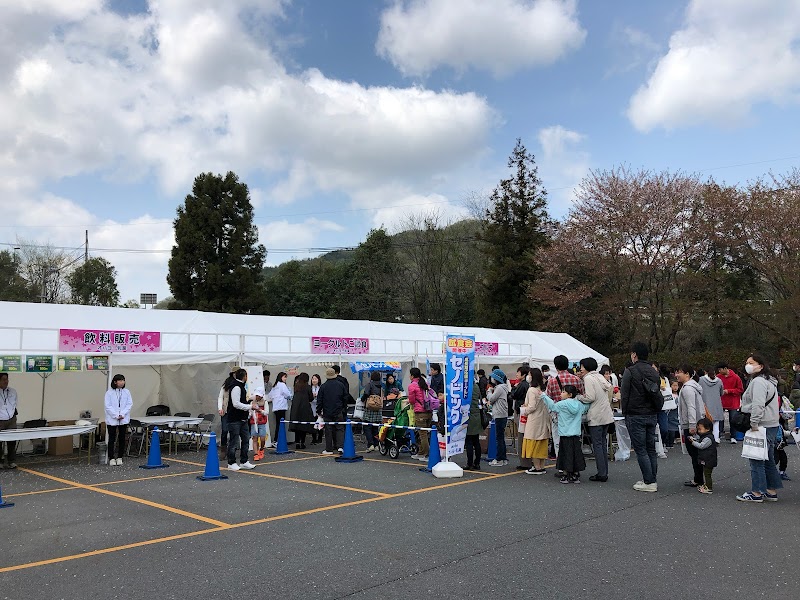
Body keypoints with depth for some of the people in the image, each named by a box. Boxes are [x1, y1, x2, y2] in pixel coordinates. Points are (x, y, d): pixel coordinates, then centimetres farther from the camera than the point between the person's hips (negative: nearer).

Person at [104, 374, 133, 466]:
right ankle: (111, 458, 9)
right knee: (112, 439, 2)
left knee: (122, 439, 7)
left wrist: (122, 414, -12)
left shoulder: (126, 392, 4)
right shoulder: (109, 393, -4)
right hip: (112, 419, -3)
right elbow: (108, 406, -9)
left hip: (124, 419, 3)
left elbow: (130, 404, 0)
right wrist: (116, 415, -16)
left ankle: (119, 457, 17)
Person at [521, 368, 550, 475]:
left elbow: (532, 407, -19)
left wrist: (525, 411, 1)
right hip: (543, 419, 8)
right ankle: (542, 467, 17)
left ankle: (537, 468, 3)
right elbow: (547, 404, 12)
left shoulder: (532, 390, -16)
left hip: (534, 420, -8)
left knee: (534, 443, 0)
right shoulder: (543, 389, 7)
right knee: (542, 444, 12)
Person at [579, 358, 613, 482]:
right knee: (603, 443, 12)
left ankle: (601, 474, -2)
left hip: (596, 417, -8)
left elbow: (590, 397, -19)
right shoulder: (599, 376, 14)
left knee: (597, 445, -3)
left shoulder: (588, 378, -12)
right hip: (606, 415, 8)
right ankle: (604, 472, 15)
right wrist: (583, 378, 14)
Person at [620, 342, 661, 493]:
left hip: (636, 416, -7)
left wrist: (625, 413, 2)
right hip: (652, 415, 7)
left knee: (640, 450, -2)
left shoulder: (630, 371, -11)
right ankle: (653, 480, 16)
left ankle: (649, 482, -3)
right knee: (651, 449, 12)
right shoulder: (654, 372, 11)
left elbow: (625, 394, -9)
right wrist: (655, 412, 18)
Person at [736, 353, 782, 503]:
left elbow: (758, 405, -25)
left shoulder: (758, 381, -15)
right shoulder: (768, 381, 19)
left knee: (756, 460, -4)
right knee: (768, 460, 15)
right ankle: (772, 491, 21)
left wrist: (754, 423, -22)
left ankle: (757, 493, 1)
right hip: (772, 425, 10)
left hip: (762, 427, -10)